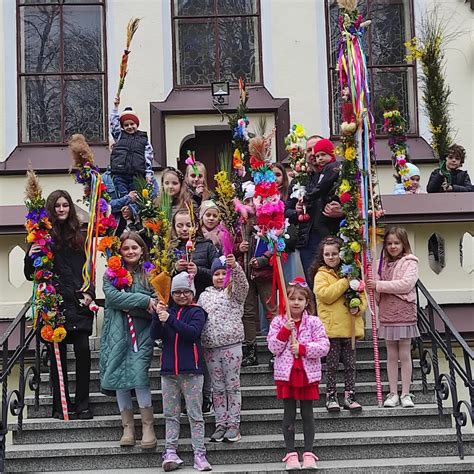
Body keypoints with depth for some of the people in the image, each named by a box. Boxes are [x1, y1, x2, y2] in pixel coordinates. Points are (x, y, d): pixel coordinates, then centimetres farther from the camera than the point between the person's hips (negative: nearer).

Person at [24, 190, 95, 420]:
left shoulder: (78, 235, 14)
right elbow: (31, 275, 4)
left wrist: (89, 292, 3)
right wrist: (30, 257, -15)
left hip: (78, 302, 2)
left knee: (83, 349, -7)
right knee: (58, 353, 1)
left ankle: (82, 403, 1)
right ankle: (60, 405, 10)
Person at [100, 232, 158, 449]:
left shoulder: (149, 273, 6)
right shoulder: (111, 273, 7)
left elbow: (155, 305, -1)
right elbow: (112, 296, -10)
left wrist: (128, 307, -14)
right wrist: (143, 301, -14)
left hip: (141, 333, -2)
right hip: (117, 333, 2)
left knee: (139, 376, -12)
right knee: (119, 376, 3)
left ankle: (148, 427, -1)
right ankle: (127, 427, 14)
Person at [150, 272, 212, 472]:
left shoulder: (196, 312, 1)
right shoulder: (168, 311, 10)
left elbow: (193, 332, -18)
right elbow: (155, 335, 1)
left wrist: (170, 320, -25)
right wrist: (158, 316, -16)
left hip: (191, 370, -4)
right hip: (168, 370, 4)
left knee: (195, 415, 1)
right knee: (170, 414, 7)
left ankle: (199, 454, 3)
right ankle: (170, 453, 11)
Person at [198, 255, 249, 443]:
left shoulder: (234, 292, 1)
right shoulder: (205, 295, 14)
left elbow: (242, 284, -21)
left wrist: (234, 266, -38)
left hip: (231, 345, -4)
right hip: (210, 348, 4)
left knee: (233, 386, 2)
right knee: (218, 388, 10)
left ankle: (233, 424, 9)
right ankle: (221, 424, 17)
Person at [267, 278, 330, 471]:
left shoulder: (314, 322, -2)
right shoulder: (278, 322, 0)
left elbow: (324, 346, -10)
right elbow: (273, 348, -6)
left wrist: (302, 348, -19)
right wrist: (285, 331, -18)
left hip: (308, 374, 0)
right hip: (286, 373, 0)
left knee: (307, 414, 7)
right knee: (289, 414, 6)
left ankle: (308, 453, 15)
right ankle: (291, 454, 13)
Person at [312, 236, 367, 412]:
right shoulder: (321, 275, -2)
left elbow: (362, 295, 12)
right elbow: (325, 295, -19)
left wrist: (359, 307, -9)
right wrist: (345, 282, -19)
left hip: (350, 327, 4)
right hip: (332, 328, -4)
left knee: (350, 364, 9)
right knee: (332, 365, 5)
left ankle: (349, 396, 18)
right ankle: (331, 397, 15)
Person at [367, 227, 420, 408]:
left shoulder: (409, 262, -4)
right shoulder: (383, 263, 13)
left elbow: (406, 284, -18)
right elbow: (377, 288, 15)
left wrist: (379, 285, -18)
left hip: (404, 313, -5)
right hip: (387, 314, 5)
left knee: (404, 355, 1)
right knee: (391, 355, 9)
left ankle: (406, 394, 8)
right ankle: (393, 394, 14)